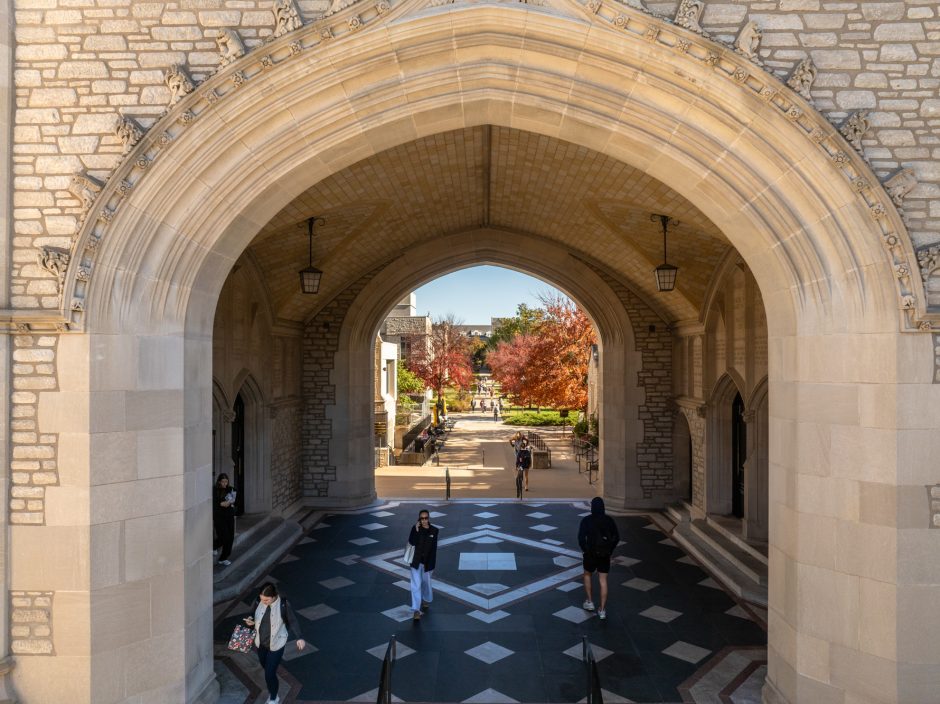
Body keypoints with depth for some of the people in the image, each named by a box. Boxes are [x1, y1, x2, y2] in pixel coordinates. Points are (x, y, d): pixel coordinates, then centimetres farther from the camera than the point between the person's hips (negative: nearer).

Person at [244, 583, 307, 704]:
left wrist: (299, 637, -24)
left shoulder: (283, 605, -24)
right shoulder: (258, 602, -15)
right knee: (266, 668, 25)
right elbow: (252, 615, 3)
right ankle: (272, 690, 56)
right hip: (261, 643, 5)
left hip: (276, 644, -5)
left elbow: (292, 621, -13)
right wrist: (250, 620, -21)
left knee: (270, 673, -3)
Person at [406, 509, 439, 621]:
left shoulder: (434, 530, -9)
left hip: (427, 562, 1)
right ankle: (416, 610, -5)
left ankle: (427, 600, 47)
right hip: (416, 562, -1)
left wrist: (430, 564, -7)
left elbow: (433, 548, -6)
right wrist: (416, 530, -28)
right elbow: (411, 542, -20)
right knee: (416, 585, -7)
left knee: (426, 583, 20)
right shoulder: (415, 528, -9)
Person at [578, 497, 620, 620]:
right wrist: (610, 550, 9)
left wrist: (585, 550, 1)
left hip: (590, 554, -2)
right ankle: (602, 610, 10)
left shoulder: (586, 520, -12)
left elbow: (581, 537, -15)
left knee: (587, 575, 23)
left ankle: (589, 602, 25)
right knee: (603, 581, 8)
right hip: (605, 555, 2)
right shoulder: (609, 520, -4)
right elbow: (616, 537, -1)